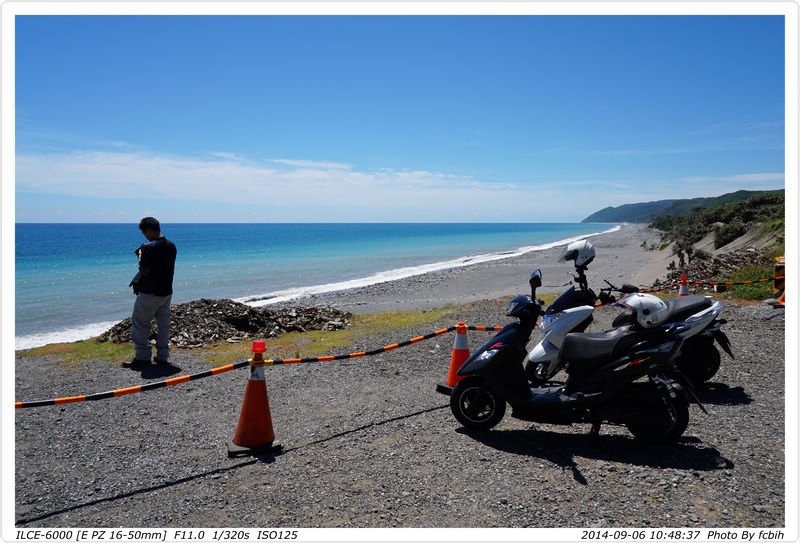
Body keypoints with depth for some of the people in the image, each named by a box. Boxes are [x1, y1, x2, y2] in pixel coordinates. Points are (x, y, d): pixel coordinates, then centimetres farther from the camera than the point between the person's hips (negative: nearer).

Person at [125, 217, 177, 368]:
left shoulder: (148, 247, -19)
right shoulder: (171, 246, 5)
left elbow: (144, 270, -16)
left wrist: (140, 256, 0)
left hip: (149, 293, -7)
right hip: (166, 291, 7)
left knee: (140, 323, 5)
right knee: (163, 323, 14)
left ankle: (142, 357, 5)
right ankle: (162, 356, 18)